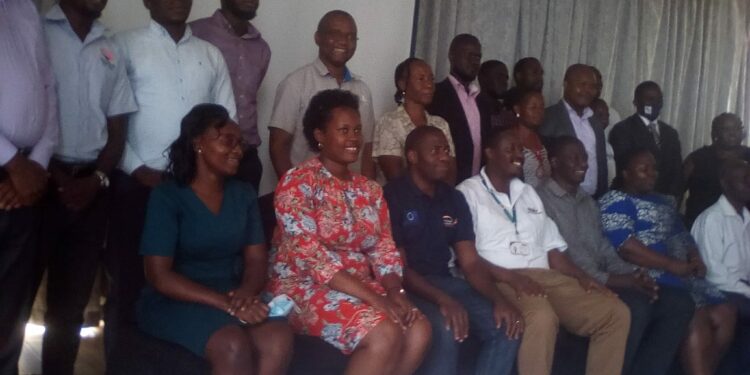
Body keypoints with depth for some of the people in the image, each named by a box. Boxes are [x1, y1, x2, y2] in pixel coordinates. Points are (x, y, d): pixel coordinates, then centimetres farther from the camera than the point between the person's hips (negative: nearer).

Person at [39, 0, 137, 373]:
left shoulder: (111, 51, 13)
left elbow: (117, 129, 12)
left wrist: (97, 179, -3)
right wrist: (55, 175, -10)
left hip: (91, 188, 4)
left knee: (73, 295, 9)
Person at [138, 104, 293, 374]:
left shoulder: (244, 194, 10)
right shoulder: (167, 197, -6)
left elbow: (256, 260, 7)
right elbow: (159, 276, -12)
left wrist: (246, 292, -18)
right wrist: (226, 303, -22)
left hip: (235, 296, 4)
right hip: (176, 302, -4)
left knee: (280, 338, -28)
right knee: (234, 346, -34)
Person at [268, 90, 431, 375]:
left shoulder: (370, 189, 12)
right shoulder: (297, 183, -10)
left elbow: (384, 249, 9)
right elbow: (311, 255, -20)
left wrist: (396, 292, -14)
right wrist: (375, 298, -25)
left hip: (360, 287, 7)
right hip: (306, 287, -7)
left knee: (419, 331, -18)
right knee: (385, 335, -29)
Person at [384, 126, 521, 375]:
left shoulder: (454, 198, 11)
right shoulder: (392, 197, -9)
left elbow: (470, 262, 7)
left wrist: (499, 299, -11)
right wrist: (442, 299, -28)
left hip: (444, 282, 6)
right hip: (407, 287, -6)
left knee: (507, 327, -13)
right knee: (445, 330, -34)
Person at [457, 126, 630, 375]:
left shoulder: (528, 193, 25)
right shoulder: (468, 193, 3)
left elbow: (552, 249, 21)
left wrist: (582, 277, 4)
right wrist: (510, 277, -20)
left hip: (547, 277, 7)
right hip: (500, 280, -7)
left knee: (615, 312, -8)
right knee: (542, 317, -37)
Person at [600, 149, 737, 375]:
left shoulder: (665, 201, 25)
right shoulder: (617, 201, -4)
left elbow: (681, 234, 25)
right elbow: (625, 246, -17)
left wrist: (695, 258, 1)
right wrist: (673, 265, -18)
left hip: (682, 275, 9)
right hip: (651, 279, -9)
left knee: (724, 313, -4)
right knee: (697, 319, -24)